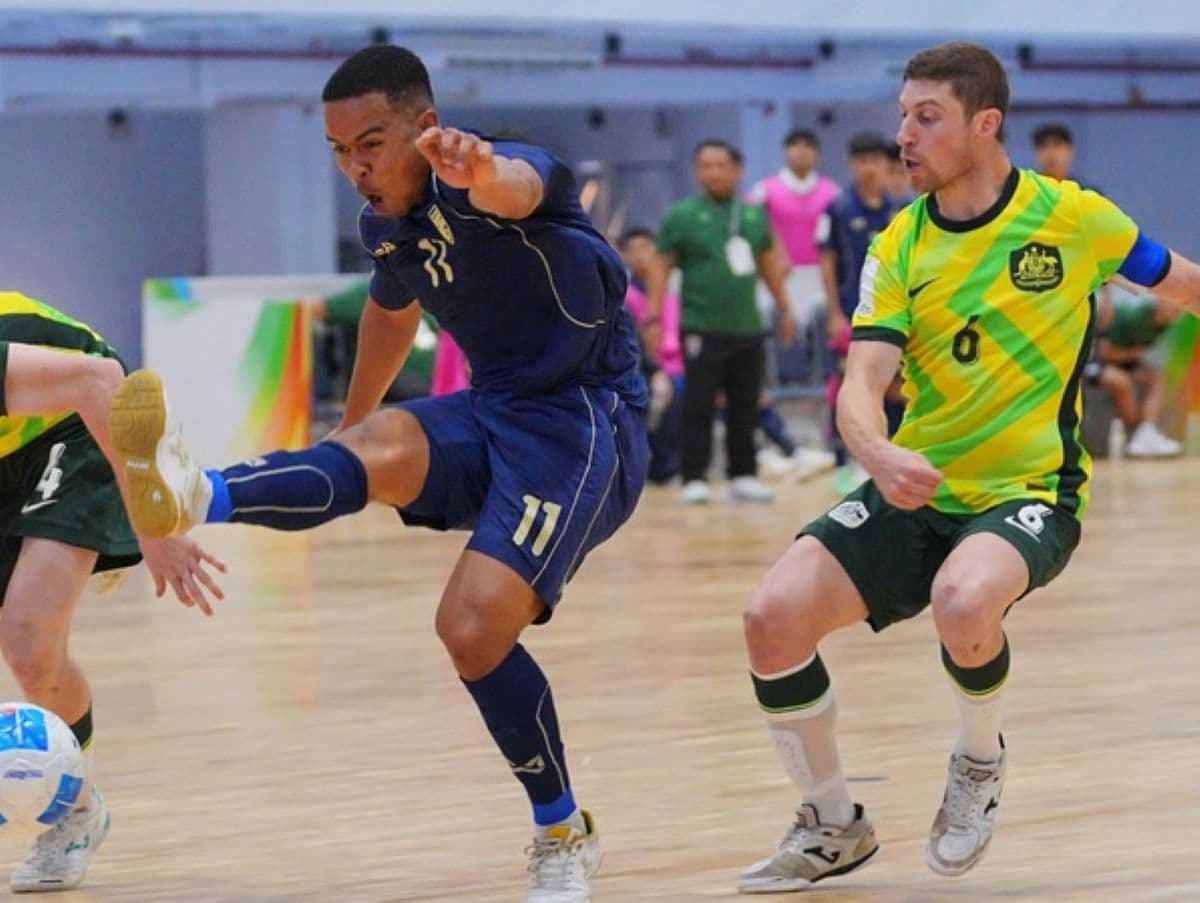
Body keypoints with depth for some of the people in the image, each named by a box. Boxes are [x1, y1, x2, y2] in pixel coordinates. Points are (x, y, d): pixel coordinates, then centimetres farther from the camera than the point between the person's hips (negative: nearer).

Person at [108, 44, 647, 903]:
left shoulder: (491, 175, -18)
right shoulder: (387, 225, 8)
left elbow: (519, 186, -45)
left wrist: (483, 175, -70)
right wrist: (348, 421, 43)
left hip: (583, 423, -7)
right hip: (493, 414, 7)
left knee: (475, 625, -23)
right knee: (379, 447, -28)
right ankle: (193, 497, -55)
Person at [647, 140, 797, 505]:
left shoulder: (754, 215, 12)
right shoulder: (682, 215, -2)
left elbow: (769, 263, 23)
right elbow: (661, 267, -3)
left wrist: (784, 308, 23)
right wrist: (654, 317, -10)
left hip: (747, 328, 4)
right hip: (702, 329, -4)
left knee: (745, 407, 7)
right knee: (699, 407, -4)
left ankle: (743, 476, 15)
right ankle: (695, 479, 0)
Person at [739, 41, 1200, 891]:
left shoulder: (1071, 216, -7)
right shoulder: (900, 247, 0)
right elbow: (863, 382, -10)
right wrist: (878, 453, -31)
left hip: (1030, 492, -4)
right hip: (915, 494, 4)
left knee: (962, 600, -37)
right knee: (776, 615, -17)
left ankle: (980, 759, -2)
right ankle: (835, 827, 6)